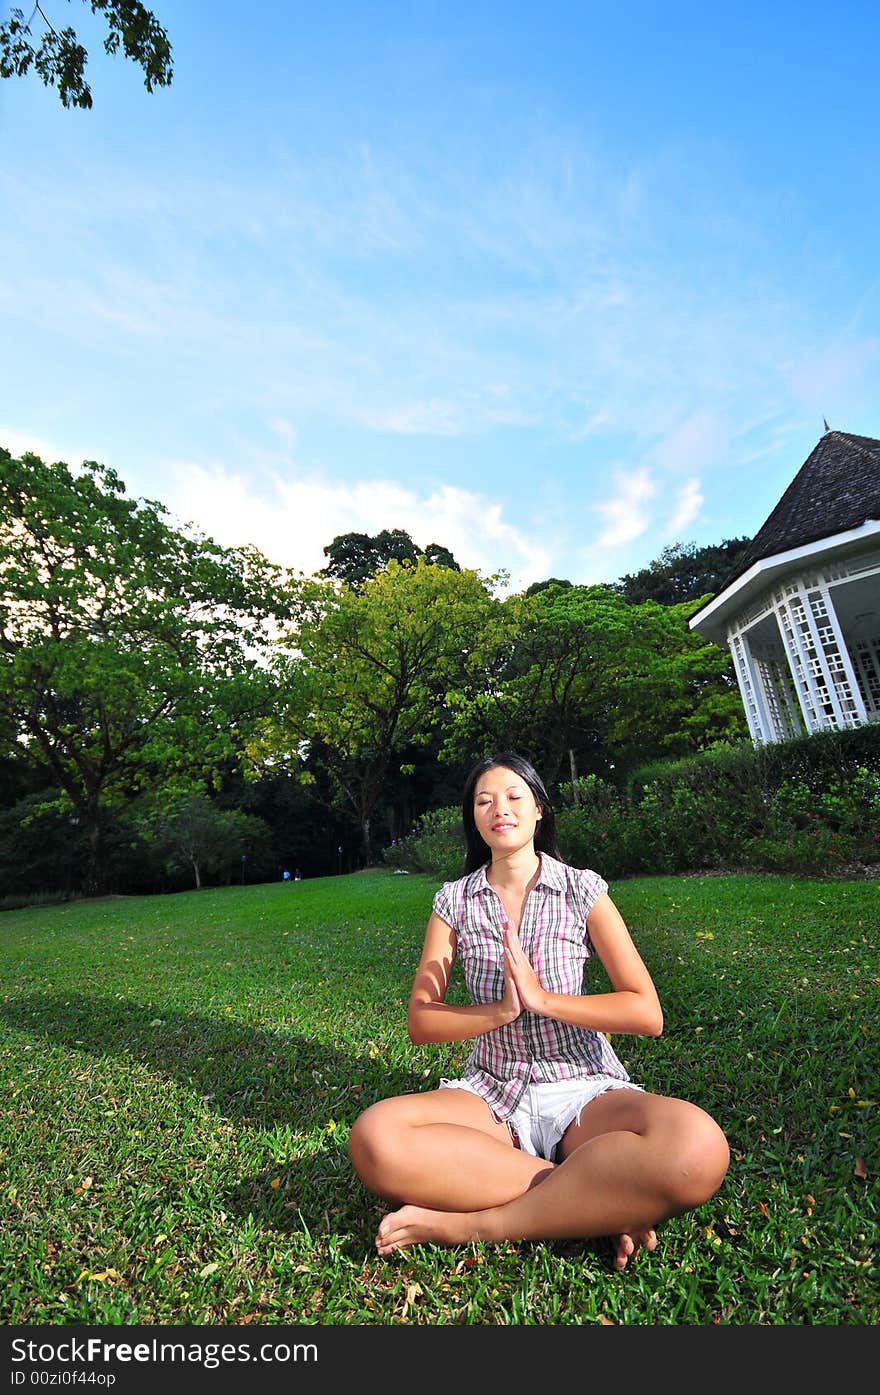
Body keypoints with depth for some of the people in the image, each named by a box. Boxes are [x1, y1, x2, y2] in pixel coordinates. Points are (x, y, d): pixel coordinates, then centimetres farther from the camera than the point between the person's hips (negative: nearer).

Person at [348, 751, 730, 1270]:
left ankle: (467, 1223, -20)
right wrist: (501, 1010, -16)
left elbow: (648, 1014, -6)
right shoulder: (454, 901, 1)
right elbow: (420, 1022, 0)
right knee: (374, 1137, -30)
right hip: (492, 1093, 2)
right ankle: (603, 1205, -18)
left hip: (583, 1091, -1)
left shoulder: (582, 890, -2)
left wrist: (542, 997, -15)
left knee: (696, 1146, -33)